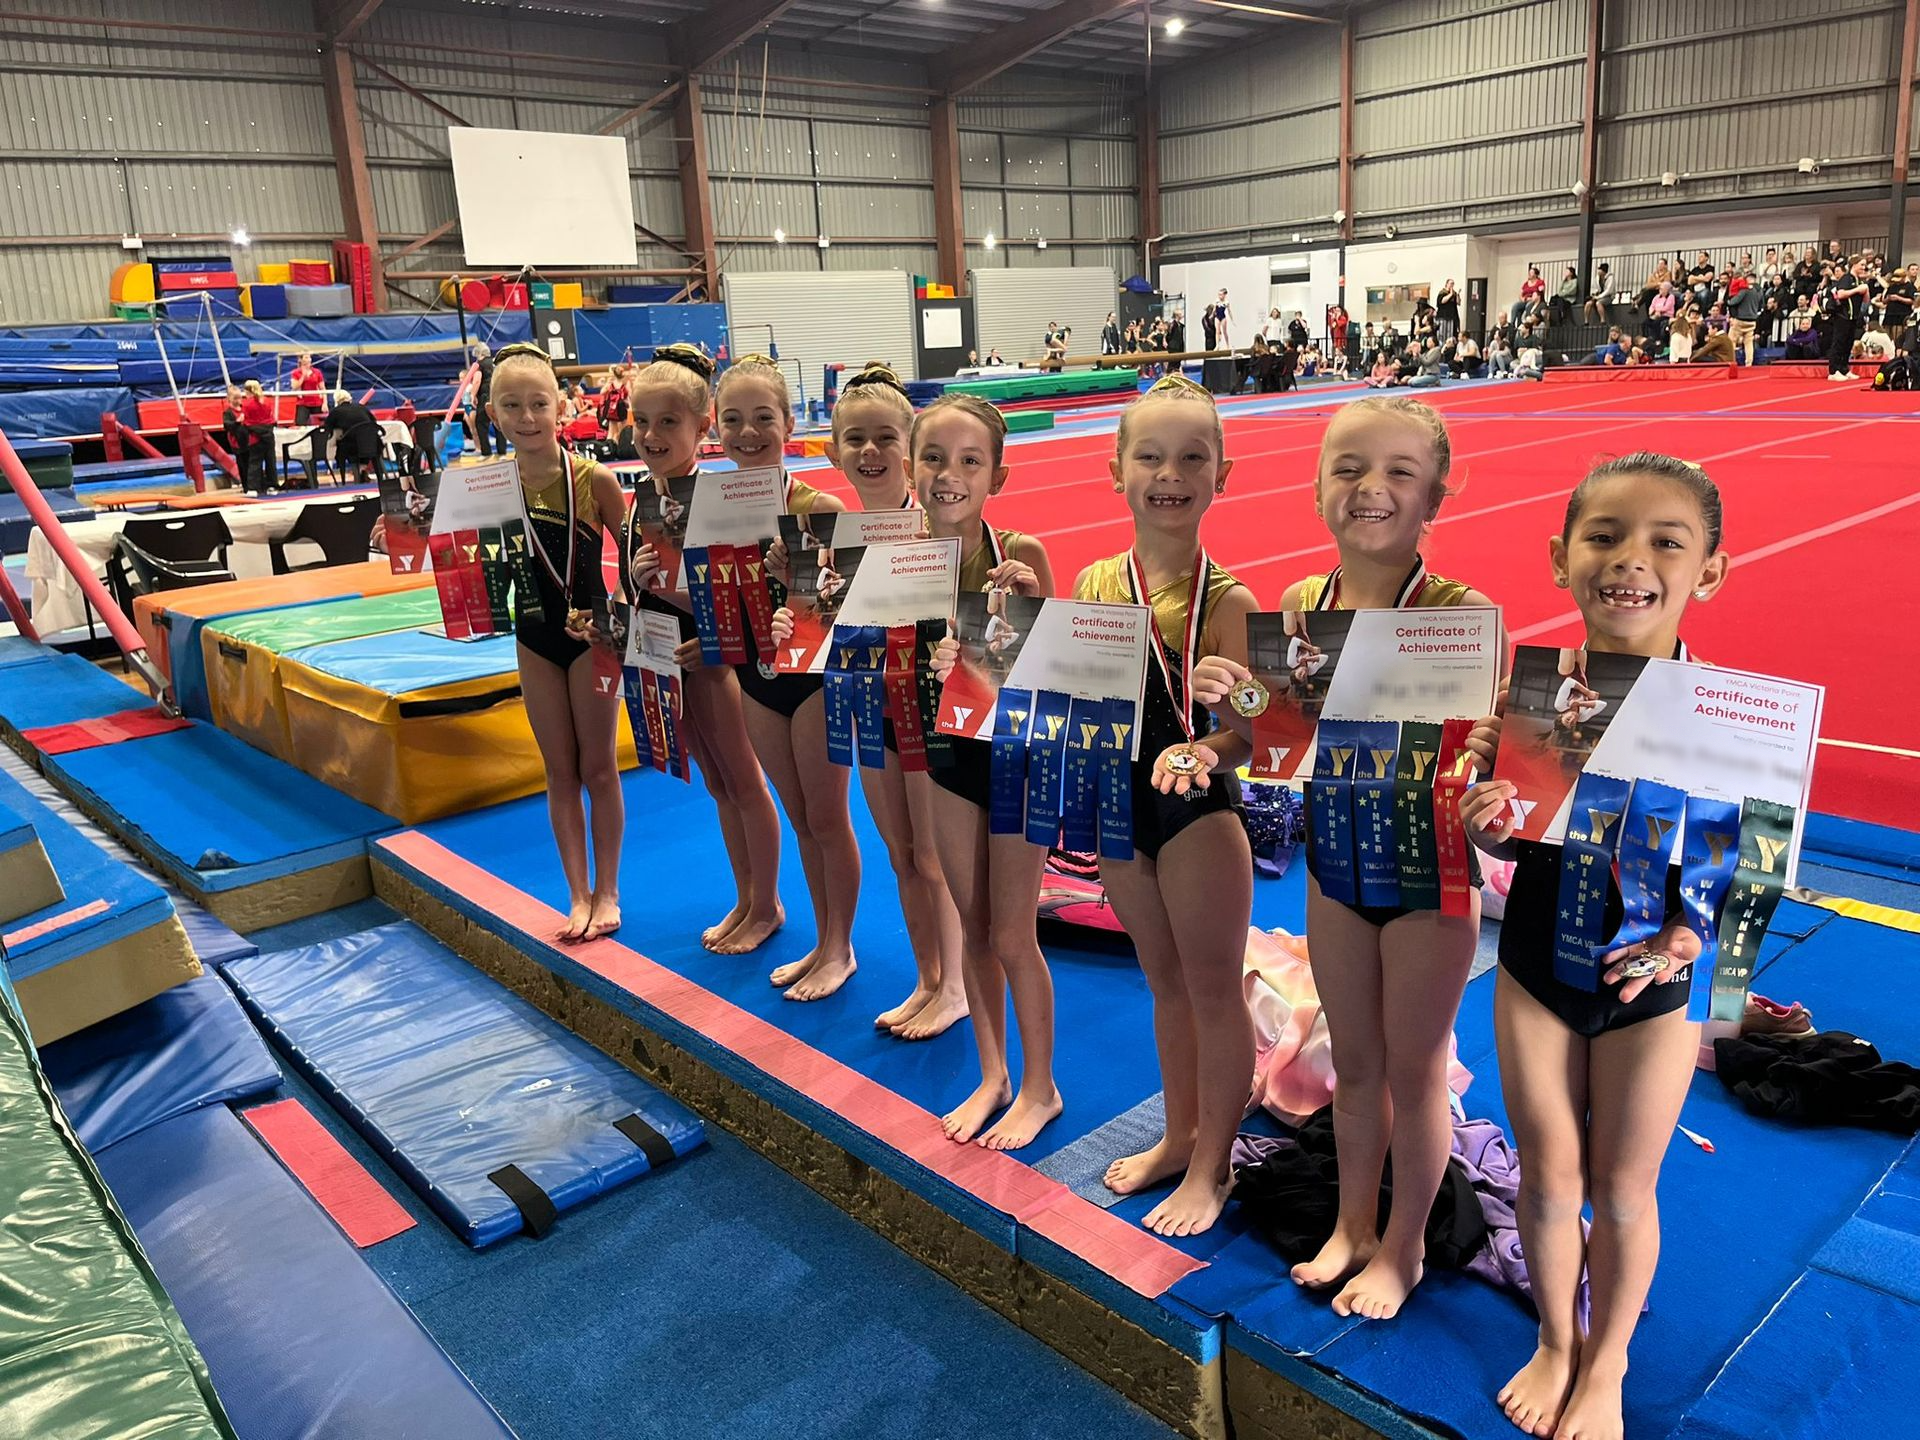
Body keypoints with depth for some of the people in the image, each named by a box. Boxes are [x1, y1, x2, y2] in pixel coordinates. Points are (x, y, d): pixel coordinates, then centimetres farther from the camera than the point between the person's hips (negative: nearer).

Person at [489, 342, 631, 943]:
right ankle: (578, 894, 21)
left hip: (590, 633, -3)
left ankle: (607, 892, 22)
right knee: (560, 773, 11)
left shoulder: (594, 478, -15)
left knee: (598, 768, 8)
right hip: (534, 635, 3)